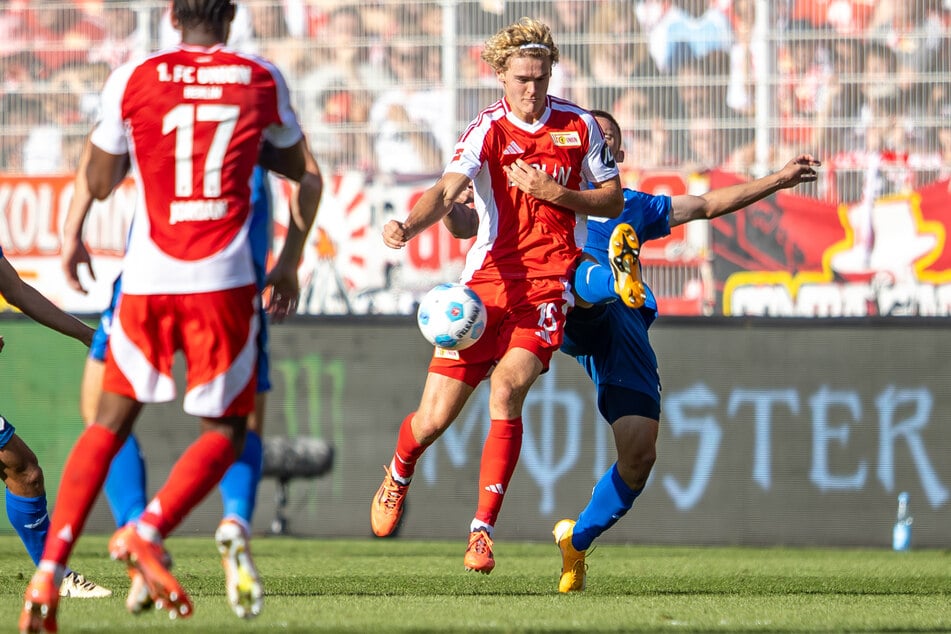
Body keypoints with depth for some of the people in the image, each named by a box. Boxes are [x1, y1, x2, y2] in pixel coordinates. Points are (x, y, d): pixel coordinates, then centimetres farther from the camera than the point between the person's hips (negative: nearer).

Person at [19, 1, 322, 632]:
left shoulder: (132, 80, 3)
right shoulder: (261, 78, 6)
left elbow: (99, 183, 15)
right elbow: (298, 168, 22)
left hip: (146, 279, 1)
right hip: (222, 282, -1)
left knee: (110, 421, 14)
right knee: (224, 431, 10)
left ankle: (50, 570, 1)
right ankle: (148, 531, -17)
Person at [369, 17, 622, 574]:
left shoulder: (580, 125, 5)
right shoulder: (488, 130, -4)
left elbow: (613, 199, 12)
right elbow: (446, 191, -19)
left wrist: (555, 193, -7)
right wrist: (408, 227, -40)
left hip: (548, 283, 0)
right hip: (487, 280, 0)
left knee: (508, 388, -25)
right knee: (434, 420, 0)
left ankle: (483, 530, -17)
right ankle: (399, 474, 38)